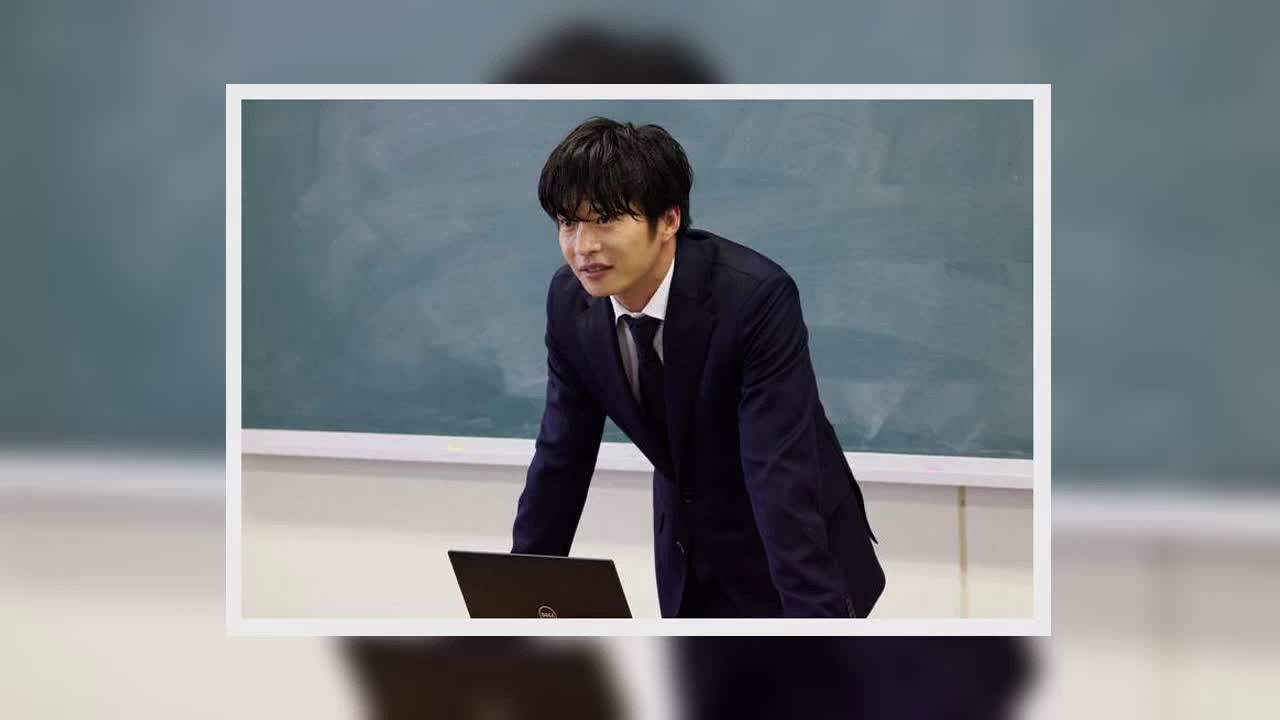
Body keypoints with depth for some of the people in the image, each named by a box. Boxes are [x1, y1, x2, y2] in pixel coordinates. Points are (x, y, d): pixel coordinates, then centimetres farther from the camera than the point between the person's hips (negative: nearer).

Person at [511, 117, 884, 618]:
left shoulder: (755, 297, -30)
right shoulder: (571, 300, -12)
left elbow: (785, 478, -35)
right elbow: (560, 458, -1)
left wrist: (815, 623, -39)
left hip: (796, 556, -5)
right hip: (687, 558, 6)